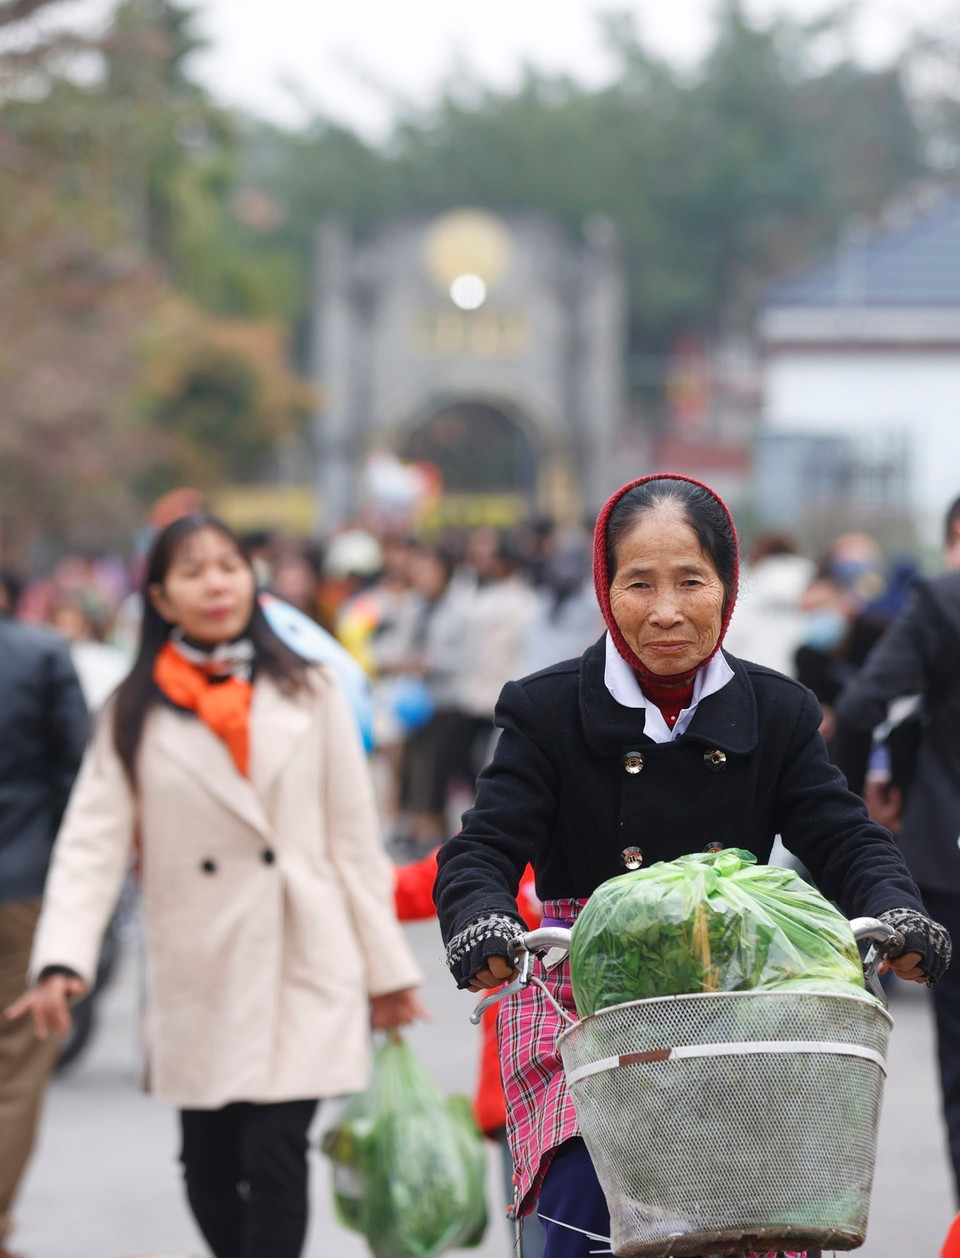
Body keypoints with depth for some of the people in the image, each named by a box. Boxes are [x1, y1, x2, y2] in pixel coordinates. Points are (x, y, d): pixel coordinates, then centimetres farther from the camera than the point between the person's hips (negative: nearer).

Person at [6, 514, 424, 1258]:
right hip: (199, 977, 1)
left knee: (274, 1157, -12)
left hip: (303, 971, -1)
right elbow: (92, 843, -3)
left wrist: (387, 967, 6)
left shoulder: (308, 694, 6)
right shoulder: (136, 717, 5)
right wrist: (62, 961, -17)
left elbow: (354, 837, 7)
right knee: (210, 1175, 7)